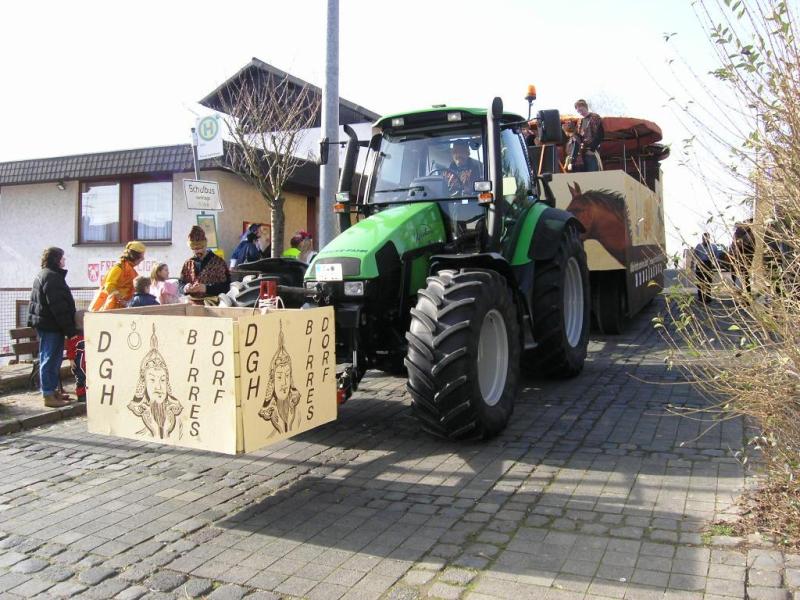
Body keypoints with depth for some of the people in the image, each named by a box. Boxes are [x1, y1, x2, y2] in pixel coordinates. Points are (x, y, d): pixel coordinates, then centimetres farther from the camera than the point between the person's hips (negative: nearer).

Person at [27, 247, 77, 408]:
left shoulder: (43, 274, 18)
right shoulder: (52, 276, -17)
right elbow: (59, 306, -23)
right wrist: (70, 329, -21)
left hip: (44, 323, 11)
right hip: (52, 325, -11)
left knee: (51, 358, 17)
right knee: (50, 359, -5)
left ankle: (52, 391, 26)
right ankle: (49, 396, 0)